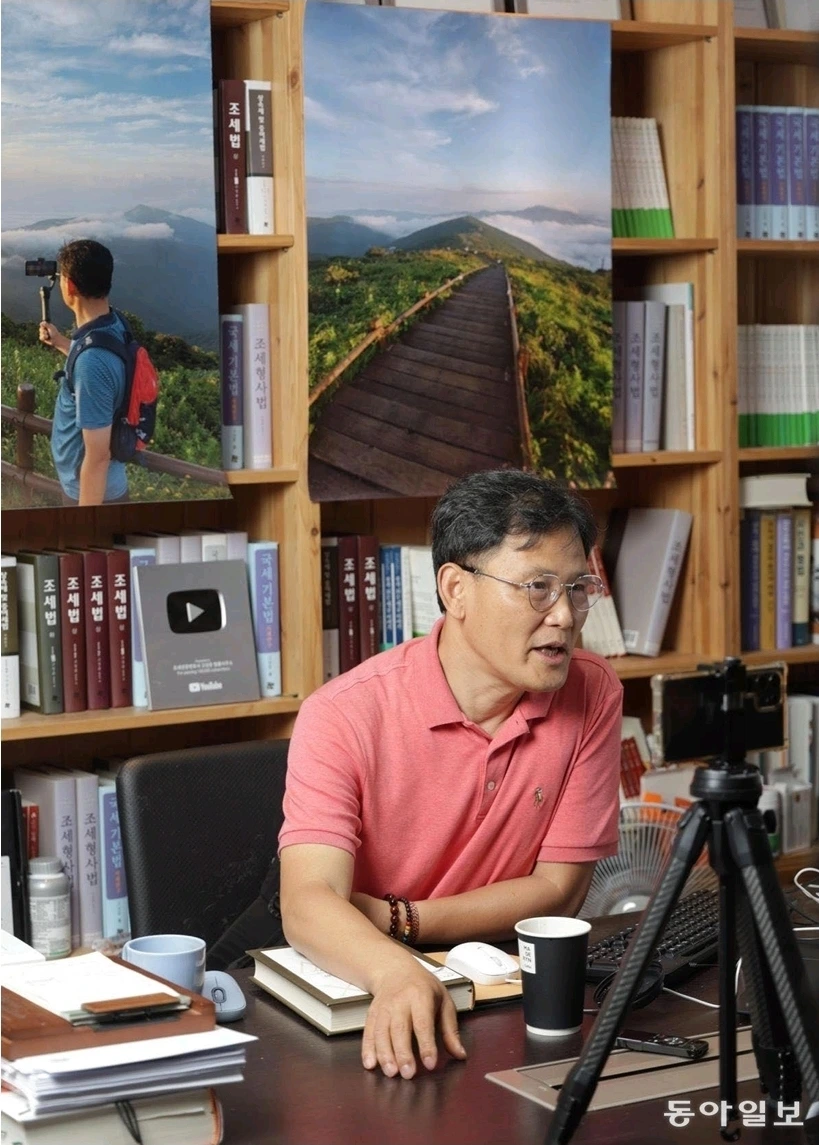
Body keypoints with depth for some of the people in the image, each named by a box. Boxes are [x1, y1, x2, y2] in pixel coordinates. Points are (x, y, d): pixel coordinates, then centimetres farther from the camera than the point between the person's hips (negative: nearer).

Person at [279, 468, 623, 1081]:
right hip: (362, 993, -3)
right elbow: (309, 903, -26)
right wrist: (400, 974, -47)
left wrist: (399, 920, -14)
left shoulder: (592, 694, -4)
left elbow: (560, 890, -2)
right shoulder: (344, 715, -14)